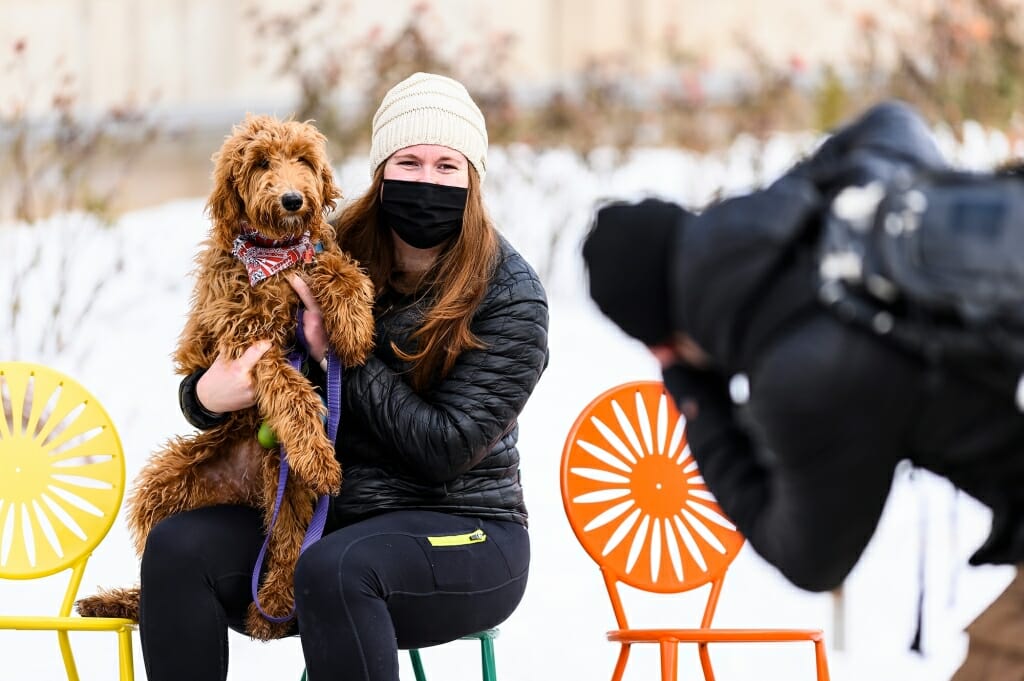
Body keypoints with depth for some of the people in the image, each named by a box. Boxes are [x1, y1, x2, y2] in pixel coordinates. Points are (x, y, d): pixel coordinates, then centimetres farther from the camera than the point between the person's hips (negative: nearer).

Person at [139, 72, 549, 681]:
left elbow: (445, 447, -15)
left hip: (463, 533, -5)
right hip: (324, 516, 5)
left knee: (335, 569, -37)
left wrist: (339, 355, -17)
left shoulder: (509, 294, -7)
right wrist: (206, 396, -17)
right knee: (177, 548, -21)